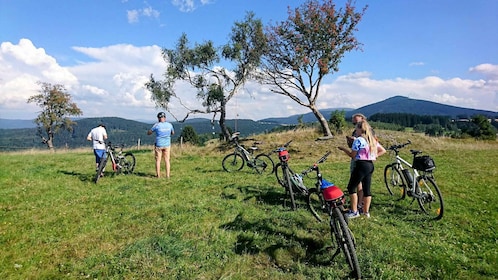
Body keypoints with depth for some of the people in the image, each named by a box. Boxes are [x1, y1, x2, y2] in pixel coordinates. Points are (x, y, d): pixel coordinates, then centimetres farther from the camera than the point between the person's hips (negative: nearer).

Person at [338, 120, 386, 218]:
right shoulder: (373, 140, 13)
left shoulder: (358, 140, -12)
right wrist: (374, 156, 15)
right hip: (370, 165, 8)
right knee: (367, 189, 13)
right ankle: (366, 211, 19)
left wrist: (343, 149, 4)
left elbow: (352, 155, -9)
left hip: (361, 165, -8)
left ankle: (354, 211, 3)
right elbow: (383, 151, 19)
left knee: (351, 187, 2)